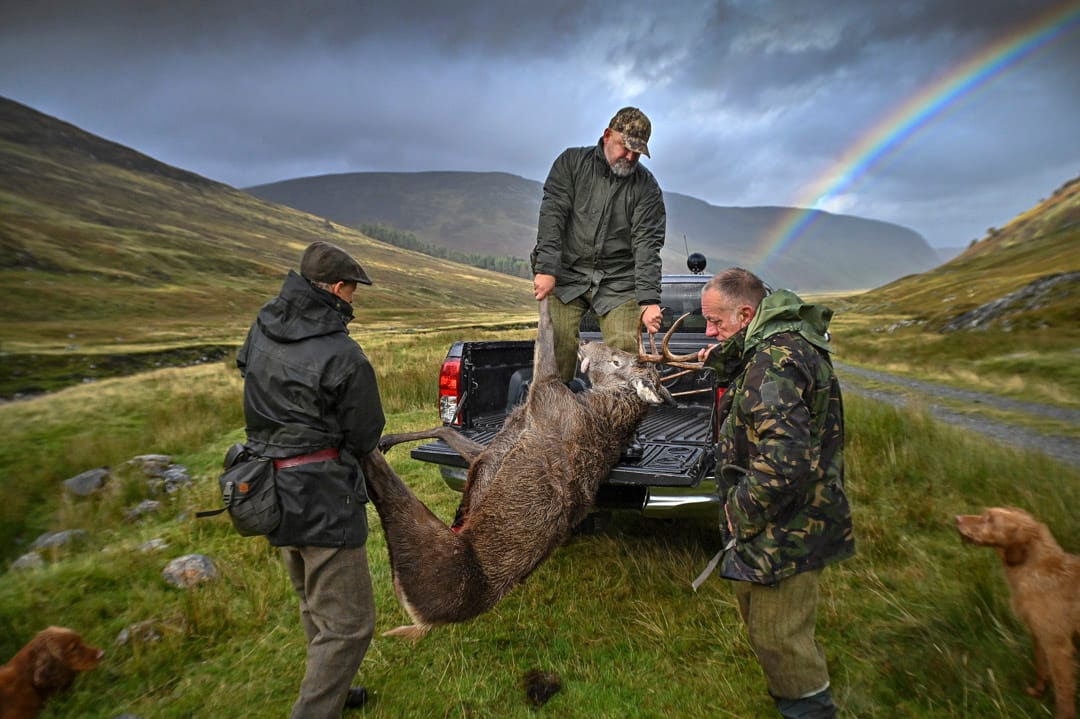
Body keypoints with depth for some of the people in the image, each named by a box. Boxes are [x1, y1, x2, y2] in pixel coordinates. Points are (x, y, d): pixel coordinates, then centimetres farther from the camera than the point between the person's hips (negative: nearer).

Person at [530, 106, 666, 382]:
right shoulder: (571, 162, 5)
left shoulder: (647, 186, 5)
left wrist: (649, 299, -17)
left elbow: (647, 243, -4)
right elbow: (552, 215, -4)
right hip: (566, 276, 0)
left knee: (626, 349, -13)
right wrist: (546, 269, -17)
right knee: (557, 344, -15)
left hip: (619, 282, 1)